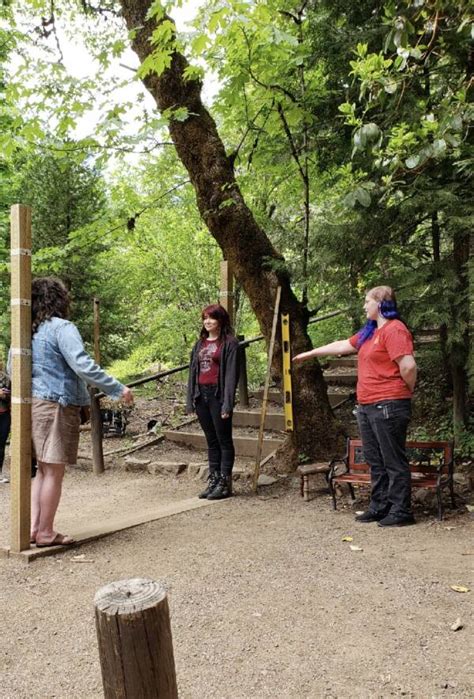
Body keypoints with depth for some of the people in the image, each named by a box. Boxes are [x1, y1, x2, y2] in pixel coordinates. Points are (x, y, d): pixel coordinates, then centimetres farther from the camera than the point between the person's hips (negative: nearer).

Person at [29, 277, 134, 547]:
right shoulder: (62, 327, -12)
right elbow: (83, 365, -22)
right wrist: (118, 389, -20)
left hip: (34, 404, 8)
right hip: (57, 406, -8)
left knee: (43, 470, 17)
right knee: (54, 472, 1)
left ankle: (34, 527, 19)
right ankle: (46, 533, 9)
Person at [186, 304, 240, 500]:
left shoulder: (229, 343, -5)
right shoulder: (199, 344, 15)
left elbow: (231, 374, -11)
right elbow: (193, 371, 15)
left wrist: (227, 403, -17)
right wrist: (190, 399, 9)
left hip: (218, 395, -6)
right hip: (201, 395, 6)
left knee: (224, 440, 2)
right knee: (211, 440, 13)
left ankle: (225, 483, 9)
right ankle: (213, 480, 20)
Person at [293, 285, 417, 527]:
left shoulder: (394, 330, -13)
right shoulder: (370, 332, 18)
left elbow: (408, 366, -21)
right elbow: (342, 345, 29)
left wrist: (407, 391, -3)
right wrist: (310, 353, 33)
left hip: (388, 406, -10)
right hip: (367, 407, 10)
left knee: (394, 461, -1)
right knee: (375, 461, 14)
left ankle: (401, 511, 8)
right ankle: (379, 507, 23)